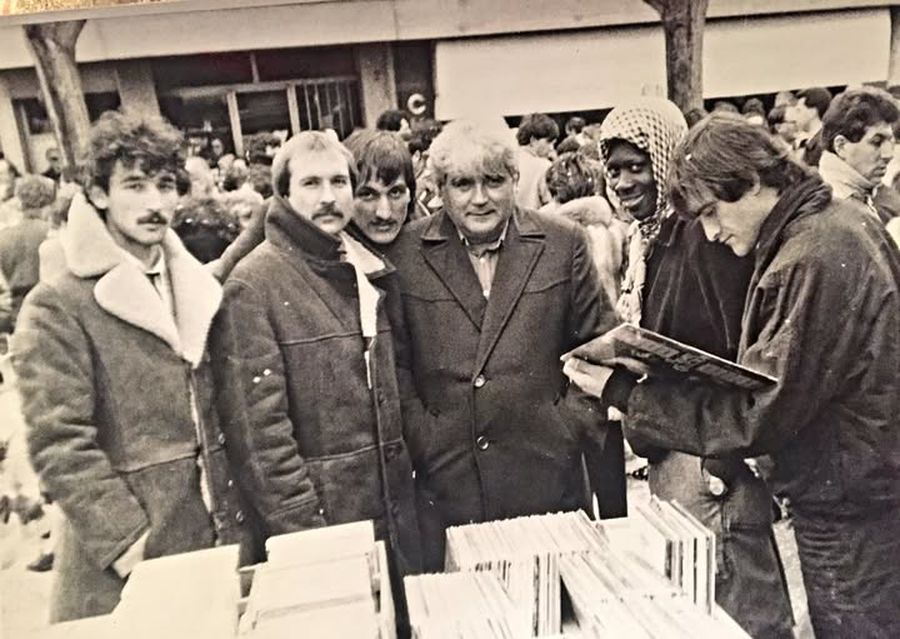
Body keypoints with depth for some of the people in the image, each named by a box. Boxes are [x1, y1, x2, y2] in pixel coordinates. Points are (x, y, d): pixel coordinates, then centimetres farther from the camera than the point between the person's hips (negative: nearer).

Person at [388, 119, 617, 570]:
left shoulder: (563, 244, 1)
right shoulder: (404, 253, -1)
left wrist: (573, 421, 0)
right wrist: (416, 432, -2)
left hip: (547, 478, 1)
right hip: (443, 481, 0)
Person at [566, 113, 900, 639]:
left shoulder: (815, 257, -24)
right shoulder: (839, 223, 5)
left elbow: (759, 413, -23)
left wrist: (623, 392, -20)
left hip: (851, 517, -9)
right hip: (857, 501, 9)